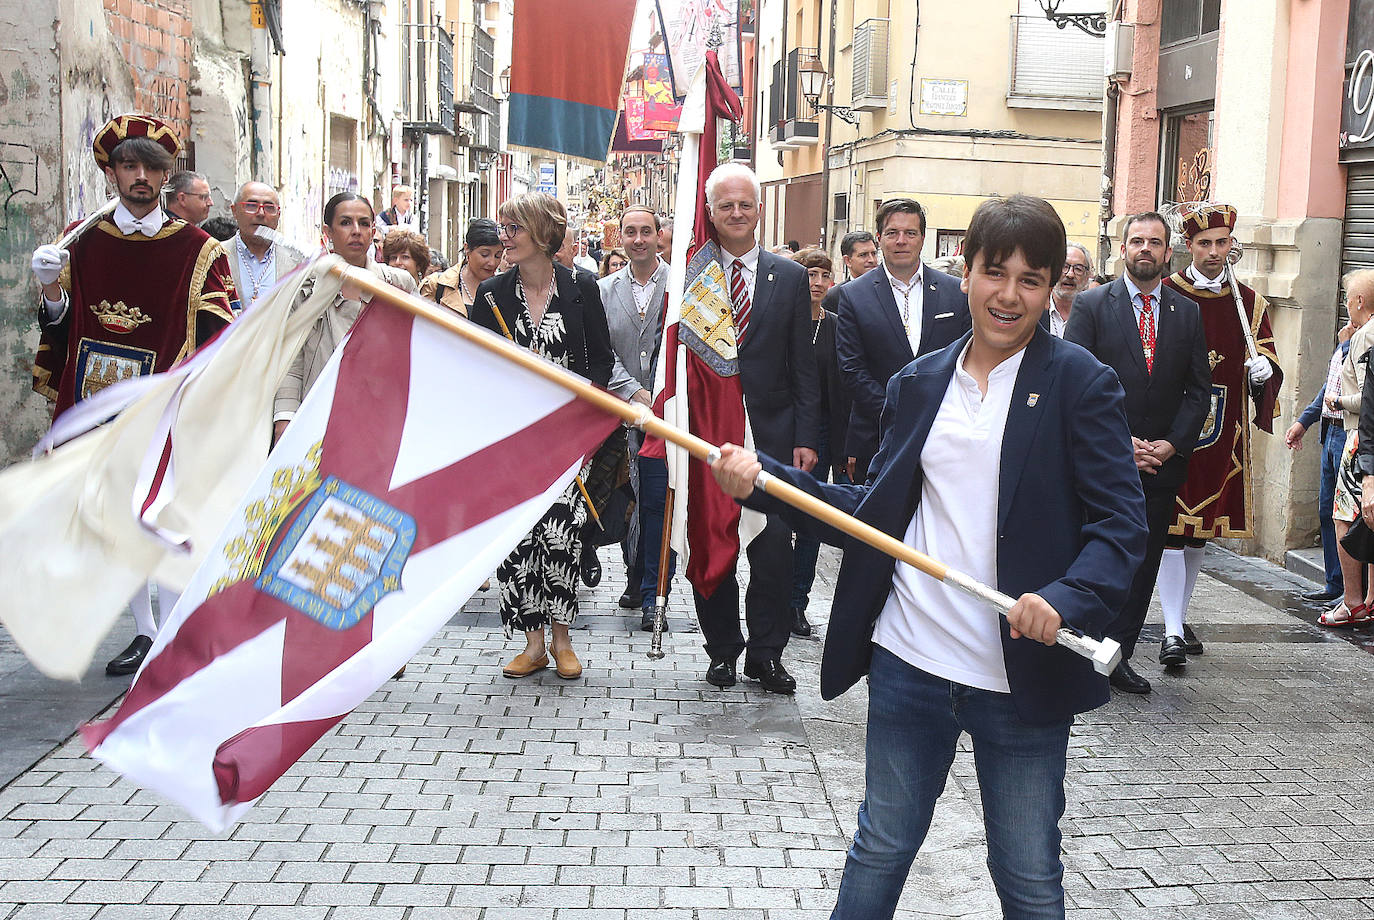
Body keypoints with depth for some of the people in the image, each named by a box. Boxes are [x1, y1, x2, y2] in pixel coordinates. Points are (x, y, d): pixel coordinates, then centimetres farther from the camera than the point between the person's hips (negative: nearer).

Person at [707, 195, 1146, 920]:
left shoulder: (1081, 384, -5)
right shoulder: (917, 385, 9)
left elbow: (1121, 522, -9)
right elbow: (871, 513, 9)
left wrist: (1067, 600, -27)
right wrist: (762, 480, -1)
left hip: (1023, 678, -3)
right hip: (909, 664, 4)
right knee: (879, 849, 18)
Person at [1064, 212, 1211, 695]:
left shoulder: (1188, 313, 10)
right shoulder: (1091, 305, -1)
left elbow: (1199, 388, 9)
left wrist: (1172, 444, -6)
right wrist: (1120, 444, -13)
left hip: (1162, 461, 4)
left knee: (1143, 562, 7)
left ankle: (1117, 655, 17)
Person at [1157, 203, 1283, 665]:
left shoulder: (1250, 303, 9)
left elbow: (1269, 363, 13)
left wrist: (1263, 370, -12)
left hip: (1221, 435, 4)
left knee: (1200, 530, 13)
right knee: (1172, 528, -8)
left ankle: (1180, 616, 27)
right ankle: (1172, 633, -7)